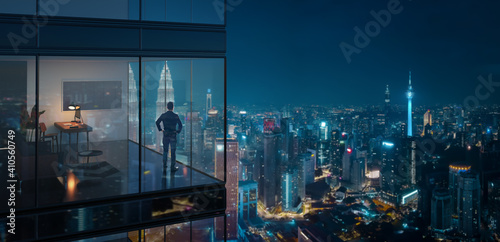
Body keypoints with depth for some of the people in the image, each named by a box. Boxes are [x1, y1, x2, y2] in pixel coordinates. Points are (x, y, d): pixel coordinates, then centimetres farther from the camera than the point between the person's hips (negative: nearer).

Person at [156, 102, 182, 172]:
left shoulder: (163, 115, -1)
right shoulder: (175, 116, -9)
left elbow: (157, 122, -2)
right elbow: (180, 125, -10)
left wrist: (160, 129, 7)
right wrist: (178, 131, 4)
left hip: (165, 135, 3)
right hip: (173, 135, -3)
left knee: (165, 150, 16)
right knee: (172, 151, 2)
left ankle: (164, 165, 23)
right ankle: (172, 167, 5)